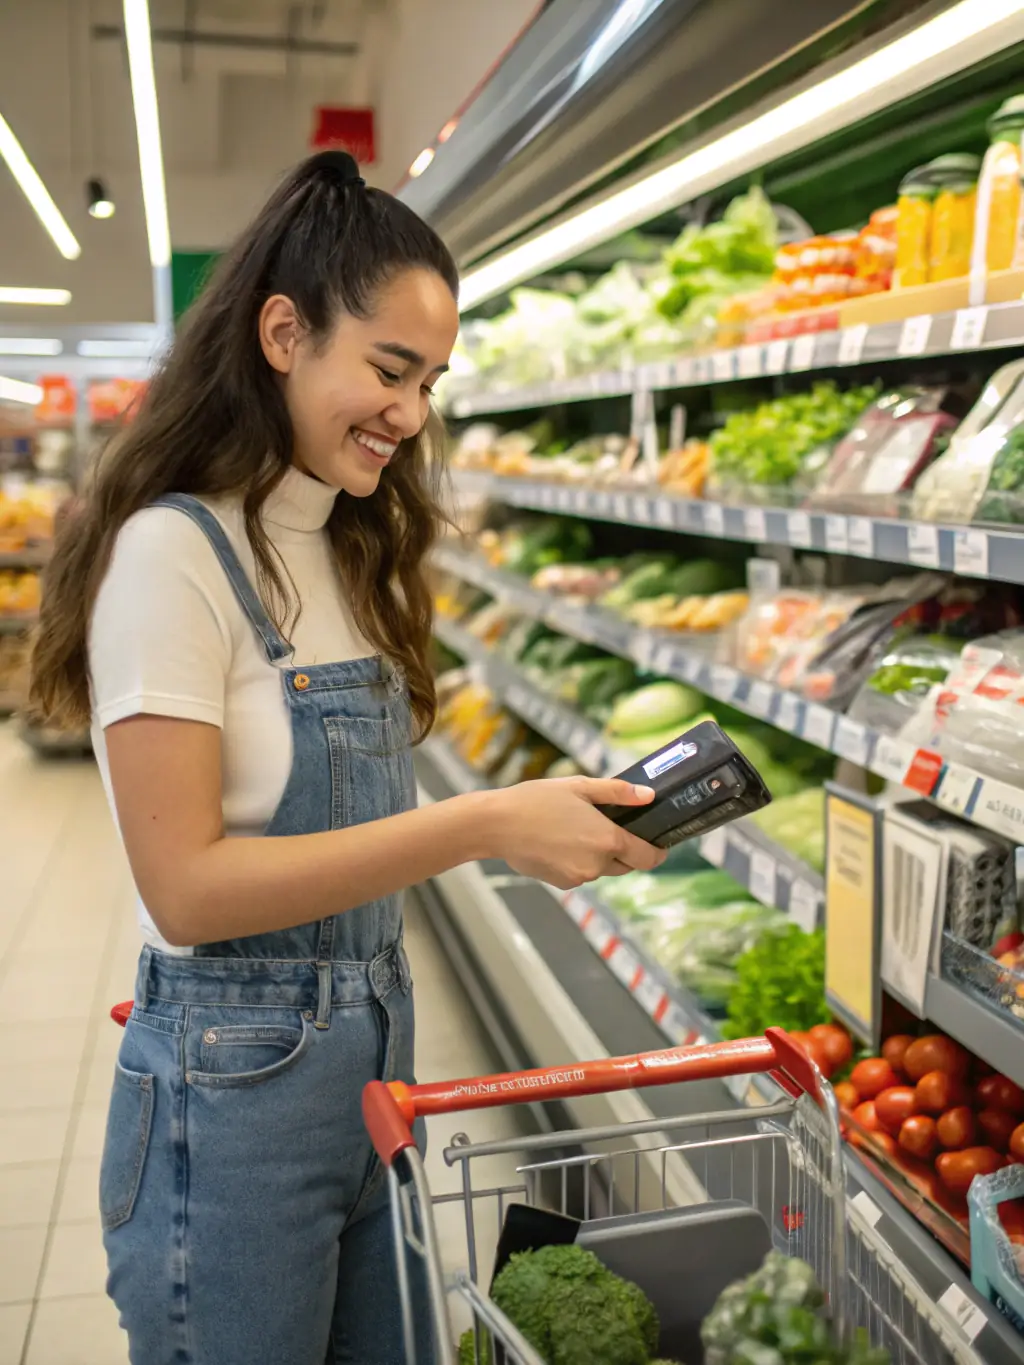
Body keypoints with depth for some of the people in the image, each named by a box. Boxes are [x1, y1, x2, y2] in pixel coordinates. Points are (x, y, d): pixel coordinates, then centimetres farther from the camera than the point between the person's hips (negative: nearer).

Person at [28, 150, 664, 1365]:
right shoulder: (173, 552, -17)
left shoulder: (347, 551, 8)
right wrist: (481, 826, -26)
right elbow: (185, 886, -22)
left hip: (377, 1058, 8)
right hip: (234, 1091, -7)